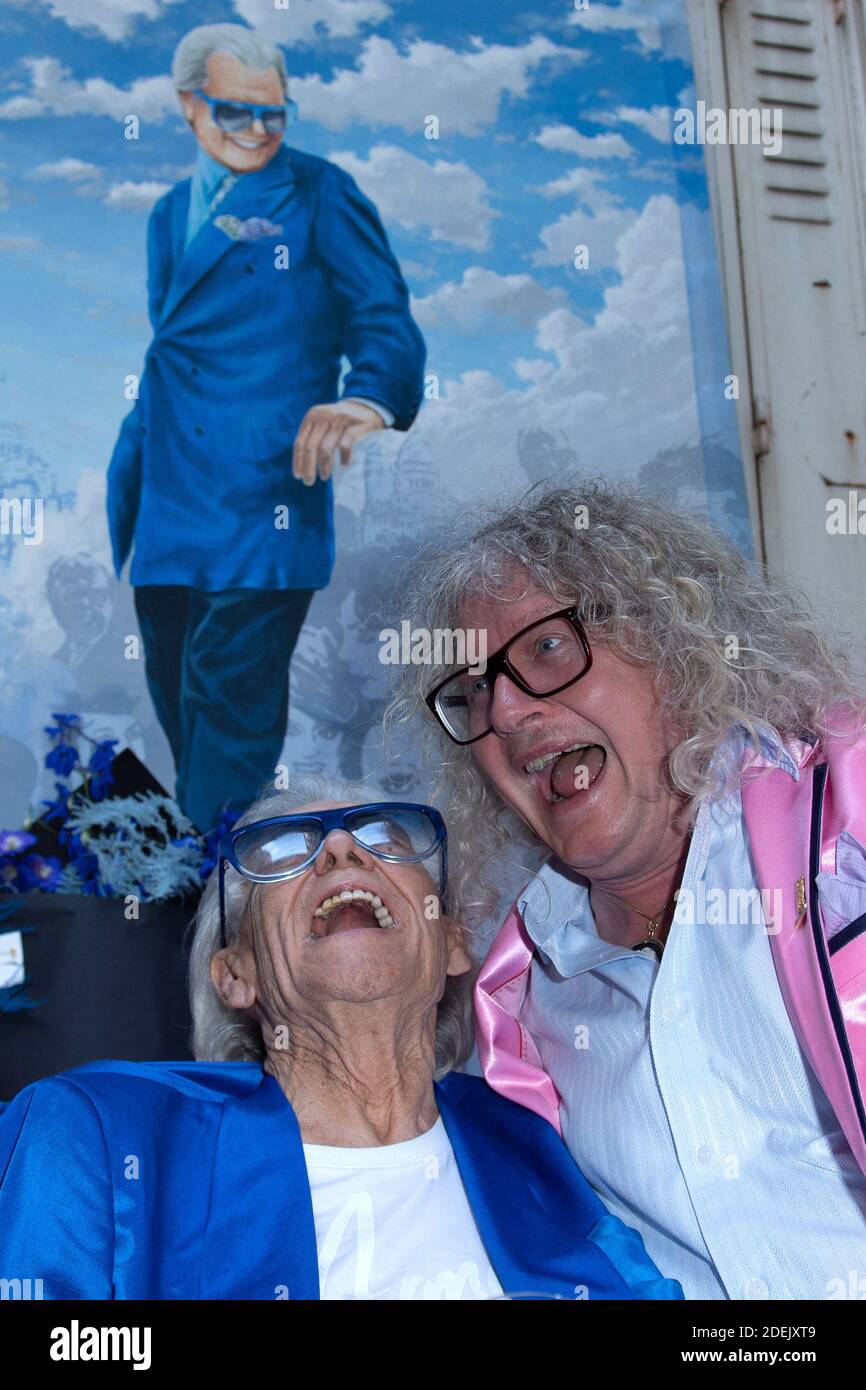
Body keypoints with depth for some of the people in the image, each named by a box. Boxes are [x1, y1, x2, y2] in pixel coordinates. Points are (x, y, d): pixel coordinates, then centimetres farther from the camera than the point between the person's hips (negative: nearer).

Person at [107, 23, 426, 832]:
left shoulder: (320, 194, 3)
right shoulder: (170, 212, 22)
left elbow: (384, 318, -8)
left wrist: (369, 398, -30)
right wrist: (127, 480, 20)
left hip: (262, 499, -7)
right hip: (165, 511, 7)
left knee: (229, 698, -8)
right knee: (176, 698, 13)